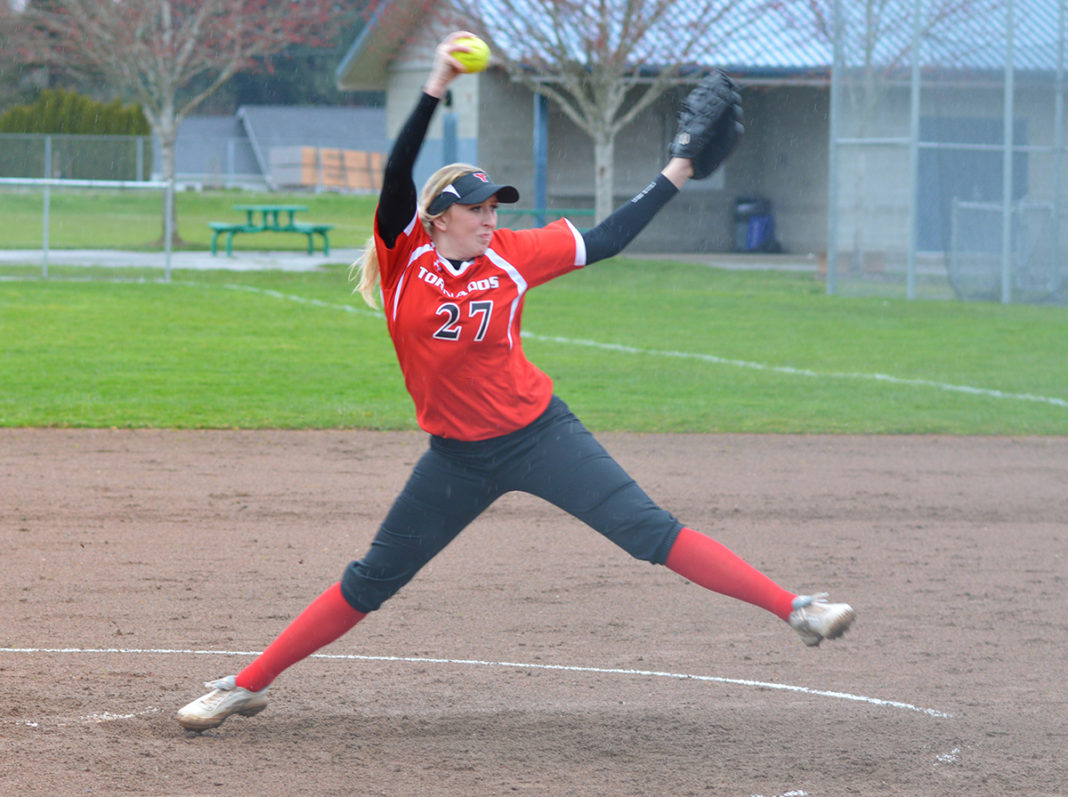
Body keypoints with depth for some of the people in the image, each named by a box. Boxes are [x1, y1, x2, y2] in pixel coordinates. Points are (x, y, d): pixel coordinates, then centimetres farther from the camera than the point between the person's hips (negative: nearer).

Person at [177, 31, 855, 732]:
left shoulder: (512, 256, -3)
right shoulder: (407, 257, -8)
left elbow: (606, 241, 8)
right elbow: (397, 174, -23)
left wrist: (674, 177, 8)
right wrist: (436, 89, -33)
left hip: (539, 433, 0)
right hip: (458, 457, 0)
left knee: (647, 530, -11)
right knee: (370, 582, 5)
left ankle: (792, 607, -15)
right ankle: (246, 686, 15)